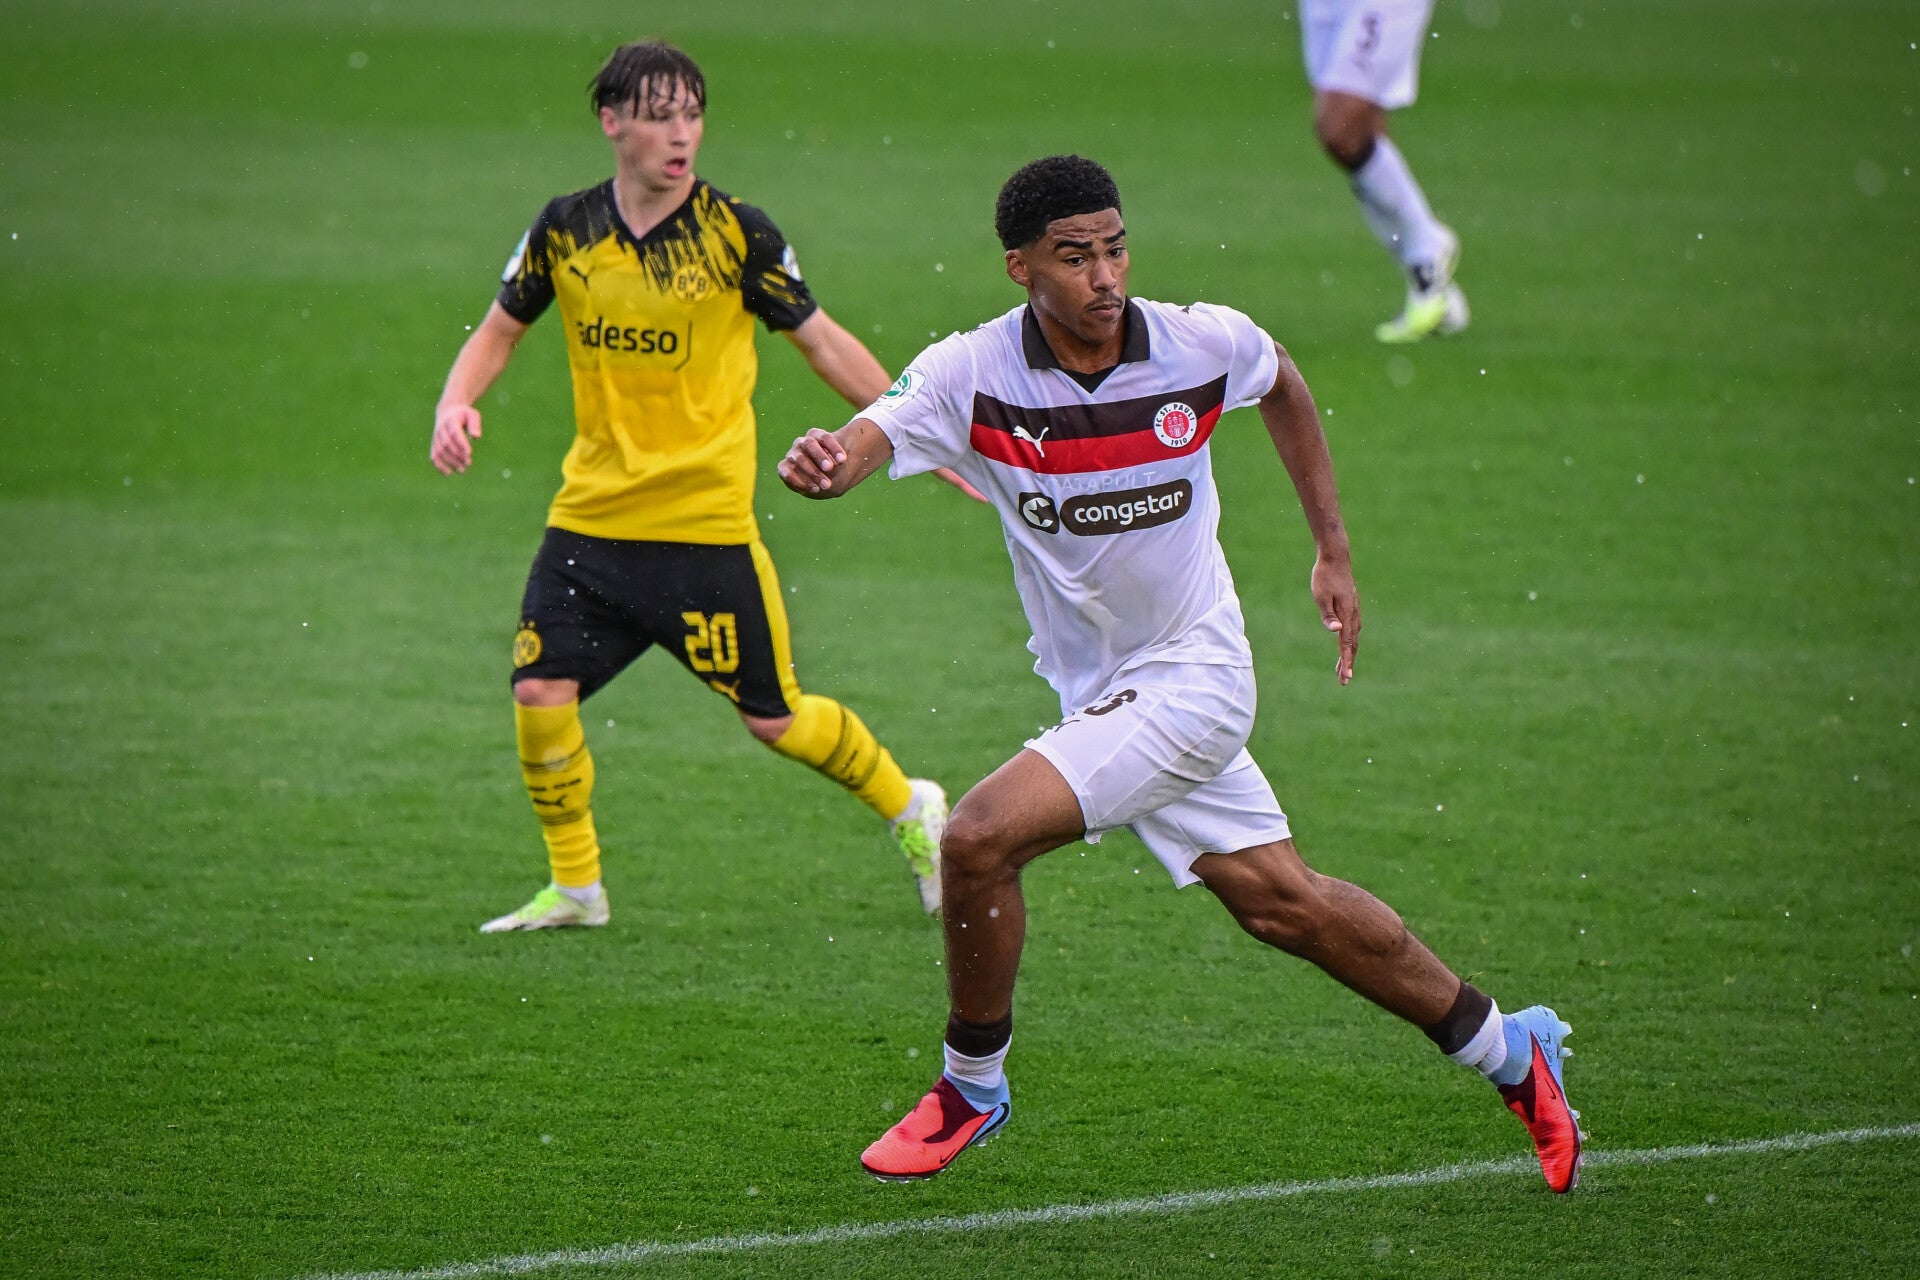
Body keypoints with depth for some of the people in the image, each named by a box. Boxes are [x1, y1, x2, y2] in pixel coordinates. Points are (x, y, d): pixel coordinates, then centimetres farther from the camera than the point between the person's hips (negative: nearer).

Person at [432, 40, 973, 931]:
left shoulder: (737, 234, -8)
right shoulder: (564, 230, 0)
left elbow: (823, 341, 0)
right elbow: (501, 328, 13)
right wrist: (455, 405, -6)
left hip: (706, 522, -3)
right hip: (590, 516, 3)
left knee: (773, 718, 2)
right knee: (539, 692, -9)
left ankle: (910, 809, 30)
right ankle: (575, 887, 12)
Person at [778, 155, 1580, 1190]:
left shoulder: (1204, 345, -14)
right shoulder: (973, 374, -15)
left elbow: (1282, 384, 10)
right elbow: (875, 435, -32)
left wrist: (1333, 552, 12)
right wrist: (826, 462, -57)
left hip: (1191, 676, -3)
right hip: (1098, 691, 3)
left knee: (979, 837, -20)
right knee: (1281, 903, 11)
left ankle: (971, 1086, 4)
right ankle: (1506, 1049, 31)